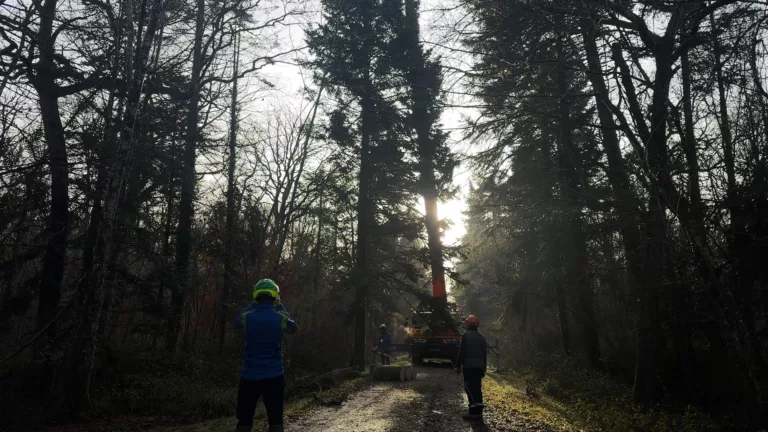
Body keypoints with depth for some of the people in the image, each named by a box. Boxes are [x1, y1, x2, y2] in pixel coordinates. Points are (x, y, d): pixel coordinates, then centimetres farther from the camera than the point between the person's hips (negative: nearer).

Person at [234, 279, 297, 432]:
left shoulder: (247, 317, -7)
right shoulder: (280, 318, -10)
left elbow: (239, 319, 17)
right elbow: (293, 327, 13)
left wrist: (254, 304, 17)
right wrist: (280, 306, 17)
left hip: (250, 375, 1)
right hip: (274, 376, -1)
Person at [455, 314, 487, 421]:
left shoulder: (466, 336, -8)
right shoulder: (481, 337, 12)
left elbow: (462, 352, -11)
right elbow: (485, 354, 14)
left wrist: (458, 366, -5)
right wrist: (484, 368, 20)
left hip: (469, 366, -6)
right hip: (479, 367, 7)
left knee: (470, 389, -5)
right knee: (477, 389, 11)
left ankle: (474, 412, -11)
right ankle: (479, 412, 13)